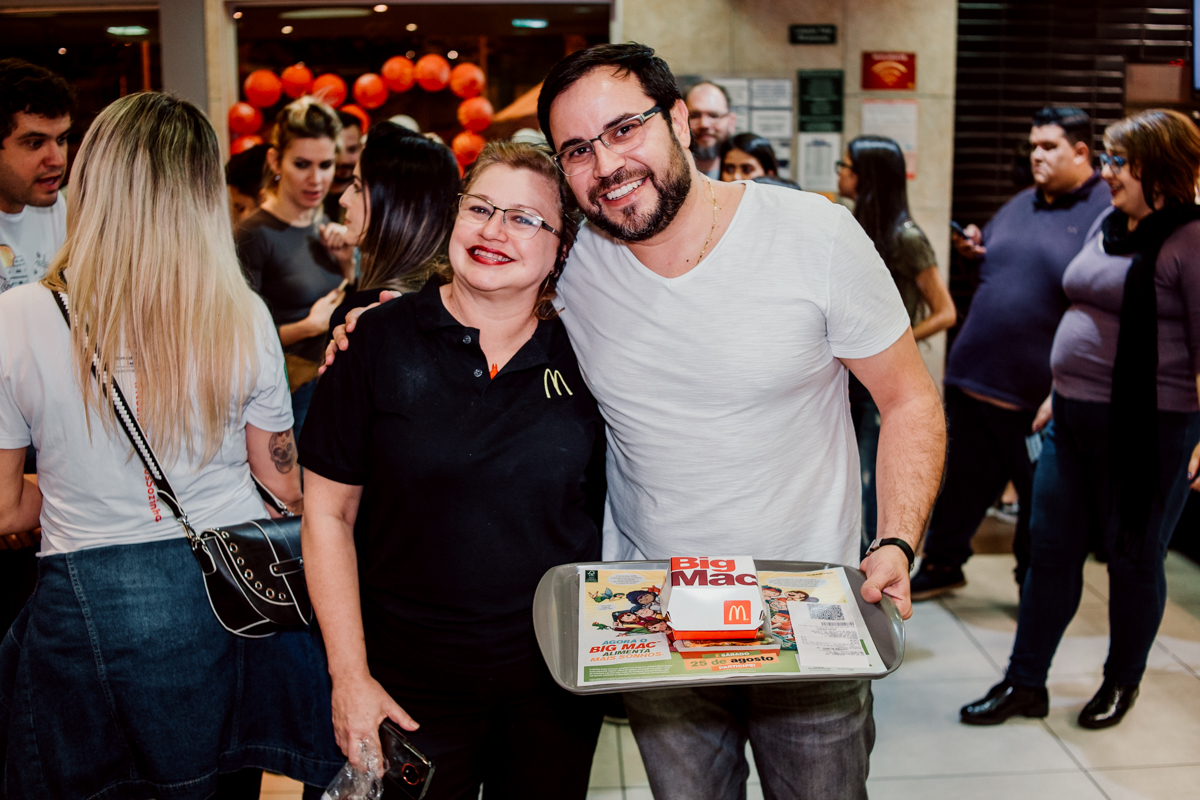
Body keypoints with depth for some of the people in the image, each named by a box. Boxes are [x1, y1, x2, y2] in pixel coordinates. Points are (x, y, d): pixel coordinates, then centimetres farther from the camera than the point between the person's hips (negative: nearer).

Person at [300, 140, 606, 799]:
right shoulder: (378, 341, -8)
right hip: (413, 683, -1)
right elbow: (328, 515, -5)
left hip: (557, 684, 2)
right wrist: (350, 676, -8)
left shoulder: (581, 358, -2)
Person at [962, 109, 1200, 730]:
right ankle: (1025, 683, 20)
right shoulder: (1111, 227, 13)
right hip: (1074, 419, 8)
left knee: (1134, 559, 9)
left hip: (1149, 426, -8)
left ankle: (1123, 683, 29)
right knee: (1050, 549, 10)